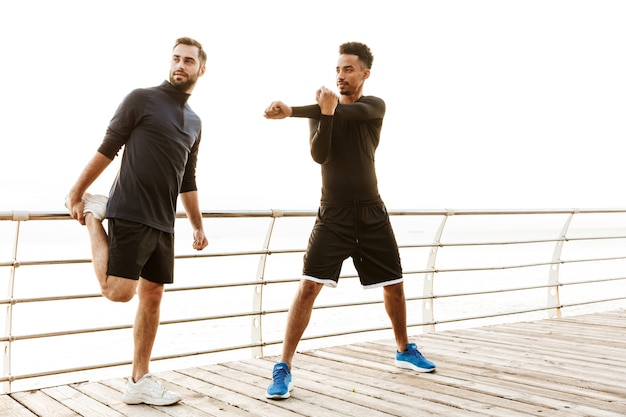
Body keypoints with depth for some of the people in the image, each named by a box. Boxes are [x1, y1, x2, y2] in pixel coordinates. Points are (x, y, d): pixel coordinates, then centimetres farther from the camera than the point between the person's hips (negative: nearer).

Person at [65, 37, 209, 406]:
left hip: (164, 222, 6)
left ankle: (140, 382, 14)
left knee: (153, 295, 6)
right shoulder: (142, 99, -1)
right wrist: (77, 193, -2)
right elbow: (108, 148, -1)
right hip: (130, 214, -6)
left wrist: (198, 226, 21)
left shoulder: (194, 122, 17)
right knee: (119, 291, -14)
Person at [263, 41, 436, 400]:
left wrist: (292, 111, -34)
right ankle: (284, 368, -8)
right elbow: (319, 155, -12)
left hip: (372, 212, 1)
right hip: (334, 213, -1)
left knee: (394, 285, 11)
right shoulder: (322, 110, 3)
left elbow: (351, 112, -23)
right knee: (309, 287, -14)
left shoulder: (375, 106, 1)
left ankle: (405, 350, 34)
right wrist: (325, 113, -29)